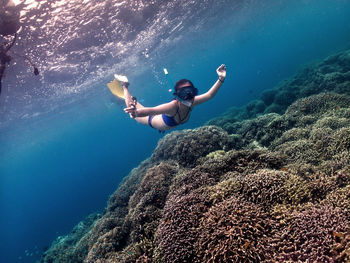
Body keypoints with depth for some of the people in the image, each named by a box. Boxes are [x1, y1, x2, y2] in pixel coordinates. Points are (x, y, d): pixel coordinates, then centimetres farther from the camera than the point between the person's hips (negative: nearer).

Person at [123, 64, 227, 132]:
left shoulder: (191, 103, -31)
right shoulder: (173, 106, -49)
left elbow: (209, 95, -31)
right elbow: (150, 111, -61)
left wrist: (221, 79, -44)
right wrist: (136, 112, -81)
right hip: (152, 121, -6)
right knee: (131, 108, 20)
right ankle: (125, 87, 38)